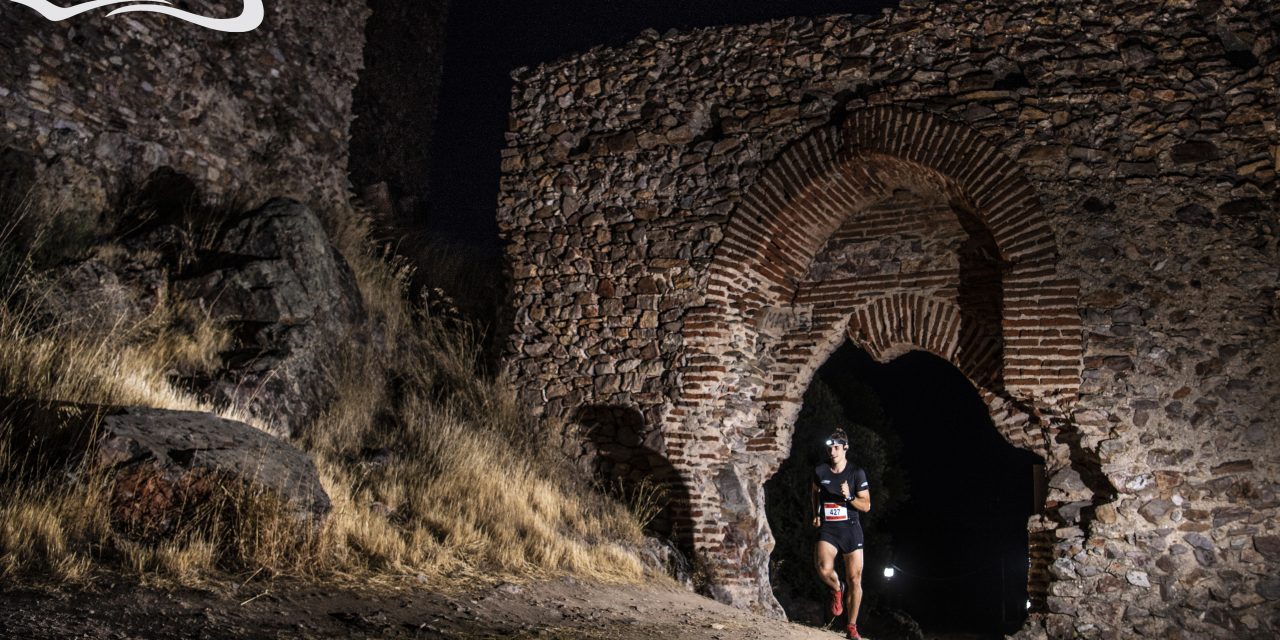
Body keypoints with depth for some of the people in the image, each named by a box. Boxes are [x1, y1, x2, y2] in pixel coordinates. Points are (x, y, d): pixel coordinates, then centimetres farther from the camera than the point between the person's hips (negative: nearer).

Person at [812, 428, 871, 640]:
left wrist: (849, 497, -20)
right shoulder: (820, 471, 0)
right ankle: (837, 590, 8)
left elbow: (866, 505, -3)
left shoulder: (857, 473, -5)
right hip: (827, 529, 0)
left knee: (854, 579, 3)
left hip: (850, 529, 0)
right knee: (824, 569, -27)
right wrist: (816, 515, 10)